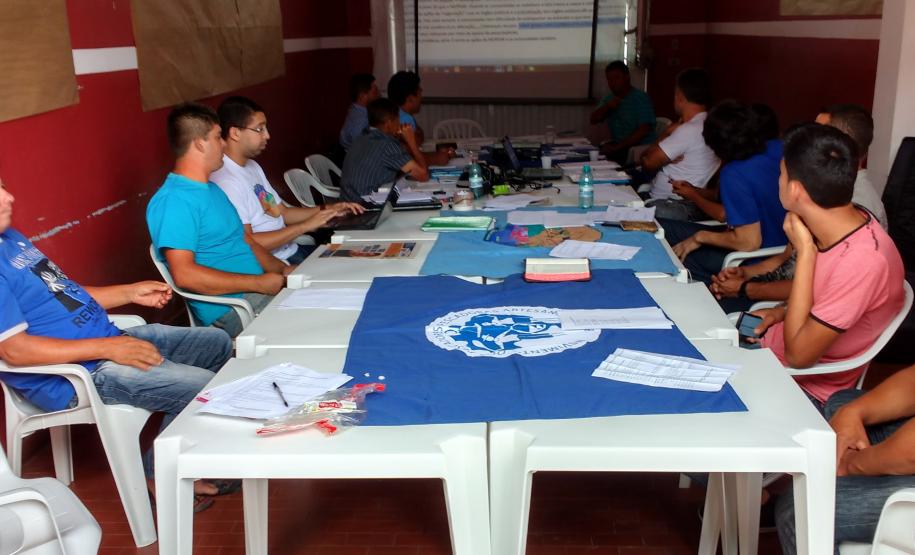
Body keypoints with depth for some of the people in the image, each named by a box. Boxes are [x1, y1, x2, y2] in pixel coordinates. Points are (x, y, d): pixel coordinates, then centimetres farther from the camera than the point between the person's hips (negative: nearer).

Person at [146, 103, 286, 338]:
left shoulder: (212, 190, 19)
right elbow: (185, 274, -22)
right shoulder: (173, 201, -14)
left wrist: (283, 269, 4)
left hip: (256, 291, 10)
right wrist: (259, 283, -19)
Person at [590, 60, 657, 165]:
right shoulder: (609, 98, 15)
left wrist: (617, 147, -24)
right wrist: (607, 107, -13)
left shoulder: (641, 98, -8)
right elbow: (594, 119, 7)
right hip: (617, 146, 7)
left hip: (641, 148, -7)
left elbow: (644, 130, -18)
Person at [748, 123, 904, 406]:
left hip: (805, 389, -7)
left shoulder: (863, 260, -33)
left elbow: (798, 354, -27)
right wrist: (782, 311, -1)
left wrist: (805, 251, -28)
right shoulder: (844, 221, -7)